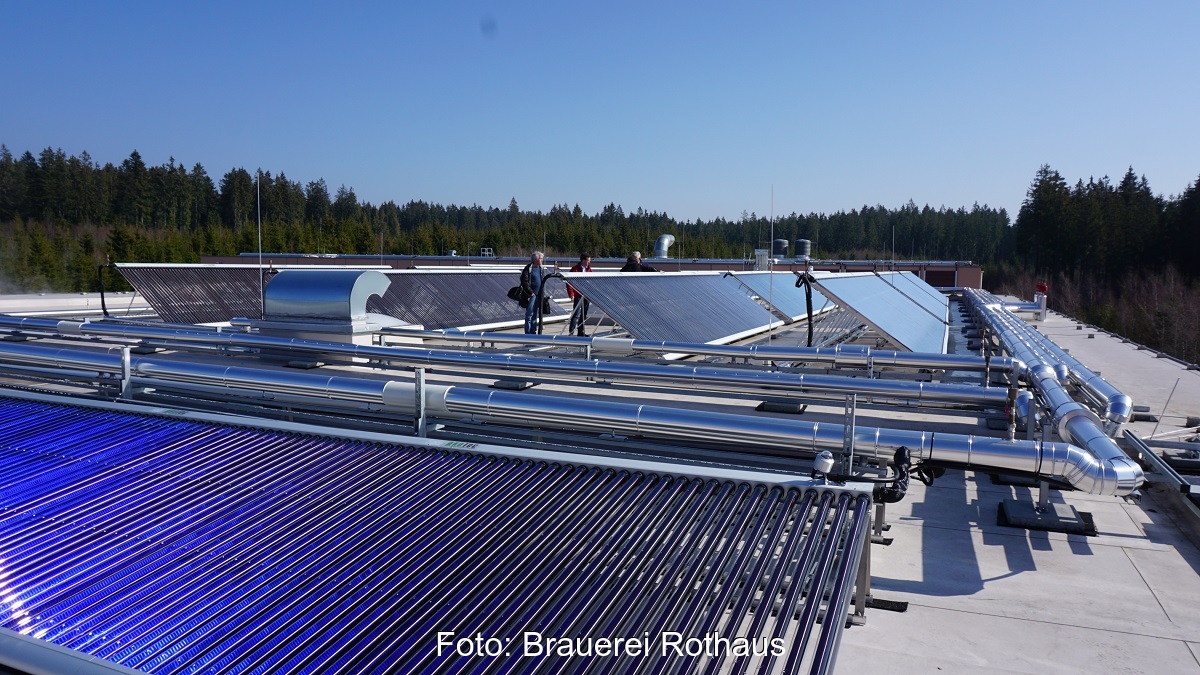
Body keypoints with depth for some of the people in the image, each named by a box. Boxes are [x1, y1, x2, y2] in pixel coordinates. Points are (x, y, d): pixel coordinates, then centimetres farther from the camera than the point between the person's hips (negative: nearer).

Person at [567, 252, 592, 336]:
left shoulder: (589, 269, 12)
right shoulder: (575, 269, -8)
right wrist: (571, 294, -15)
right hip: (578, 295, -7)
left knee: (584, 315, 12)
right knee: (576, 314, -10)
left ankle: (581, 332, 20)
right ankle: (571, 332, -8)